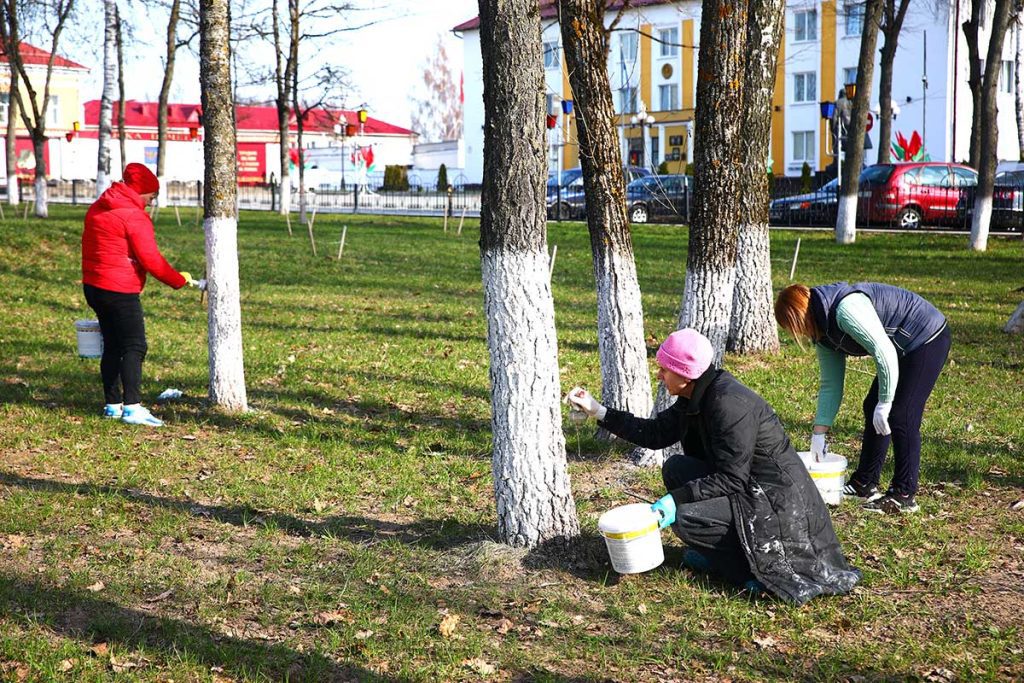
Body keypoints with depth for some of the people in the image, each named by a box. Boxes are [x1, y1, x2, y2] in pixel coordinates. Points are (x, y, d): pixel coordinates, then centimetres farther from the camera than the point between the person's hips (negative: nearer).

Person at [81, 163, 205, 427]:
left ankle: (113, 404, 19)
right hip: (120, 291, -9)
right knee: (134, 347, -9)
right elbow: (150, 259, -17)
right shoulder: (134, 215, -15)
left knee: (112, 346, 14)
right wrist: (179, 280, -6)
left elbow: (90, 248, 20)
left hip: (94, 286, 9)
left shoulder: (97, 209, 14)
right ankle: (132, 407, -17)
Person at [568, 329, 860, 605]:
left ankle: (756, 565, -5)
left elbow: (731, 479, -24)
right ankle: (720, 553, 10)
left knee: (683, 518, -20)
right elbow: (656, 434, 13)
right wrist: (598, 411, 11)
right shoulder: (697, 397, 4)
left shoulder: (729, 403, -24)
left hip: (776, 502, -10)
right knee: (675, 468, 5)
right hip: (748, 487, 10)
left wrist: (675, 499, -26)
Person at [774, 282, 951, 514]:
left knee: (901, 416, -11)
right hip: (906, 348, 10)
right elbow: (830, 385, 12)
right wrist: (819, 433, 12)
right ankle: (865, 483, 22)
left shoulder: (846, 310, -27)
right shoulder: (824, 334, 5)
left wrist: (884, 404, -23)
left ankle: (903, 497, -3)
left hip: (928, 339, -10)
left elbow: (885, 352, -30)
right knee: (872, 408, 12)